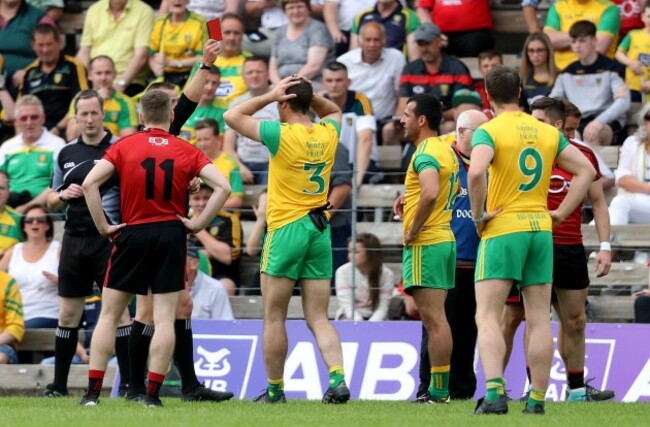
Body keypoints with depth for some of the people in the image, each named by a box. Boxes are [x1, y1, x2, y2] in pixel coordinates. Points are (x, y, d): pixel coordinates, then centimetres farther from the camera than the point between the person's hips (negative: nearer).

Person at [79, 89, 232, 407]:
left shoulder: (124, 147, 0)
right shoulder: (186, 152, 2)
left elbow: (90, 183, -10)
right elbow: (222, 187, -6)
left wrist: (103, 226, -4)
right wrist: (198, 223, -1)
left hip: (132, 234, 0)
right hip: (171, 235, 0)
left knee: (109, 315, 7)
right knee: (164, 318, 3)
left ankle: (93, 391, 2)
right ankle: (153, 393, -2)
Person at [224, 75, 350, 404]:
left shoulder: (282, 134, -11)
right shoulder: (328, 134, 4)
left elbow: (232, 116, -3)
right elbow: (334, 111, 29)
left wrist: (269, 96, -1)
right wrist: (309, 93, 11)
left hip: (286, 229, -5)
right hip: (320, 230, 5)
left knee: (274, 318, 5)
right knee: (318, 318, 5)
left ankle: (274, 390, 9)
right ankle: (338, 379, -14)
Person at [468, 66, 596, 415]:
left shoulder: (489, 132, -7)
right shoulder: (548, 133, 10)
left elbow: (476, 173, -25)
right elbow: (586, 171, 10)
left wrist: (477, 215, -12)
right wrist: (561, 212, 9)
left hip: (502, 230, -5)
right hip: (541, 229, 5)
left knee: (487, 316, -5)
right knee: (539, 320, 7)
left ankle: (495, 392, -22)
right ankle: (537, 400, 8)